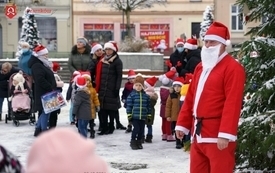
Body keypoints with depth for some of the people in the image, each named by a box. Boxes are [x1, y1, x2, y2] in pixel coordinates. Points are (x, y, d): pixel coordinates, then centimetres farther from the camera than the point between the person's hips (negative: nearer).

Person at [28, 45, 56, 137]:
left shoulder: (43, 65, 19)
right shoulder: (37, 66, -14)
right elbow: (40, 80, -25)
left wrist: (53, 88, 11)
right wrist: (51, 88, -22)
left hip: (47, 92, 10)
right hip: (43, 93, -10)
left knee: (44, 112, 14)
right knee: (45, 111, -9)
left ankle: (38, 129, 21)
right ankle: (43, 131, -5)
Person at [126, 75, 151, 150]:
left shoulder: (146, 96, 7)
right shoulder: (132, 95, -2)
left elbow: (148, 106, 12)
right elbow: (129, 105, -3)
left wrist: (149, 115, 11)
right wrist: (129, 115, -8)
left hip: (143, 117, 4)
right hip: (134, 116, -4)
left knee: (141, 130, 7)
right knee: (136, 129, -9)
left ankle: (139, 143, 21)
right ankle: (133, 142, 6)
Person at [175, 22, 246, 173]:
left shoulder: (232, 68, -11)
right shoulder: (201, 67, 17)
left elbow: (232, 103, -19)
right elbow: (190, 98, 20)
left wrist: (226, 134, -24)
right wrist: (182, 124, 15)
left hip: (218, 136, -9)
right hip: (198, 133, 9)